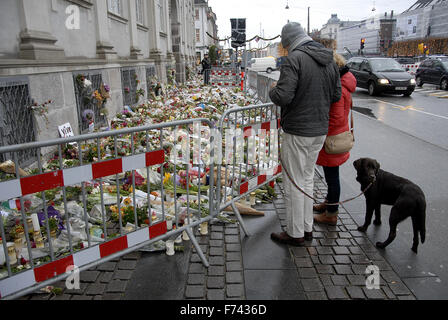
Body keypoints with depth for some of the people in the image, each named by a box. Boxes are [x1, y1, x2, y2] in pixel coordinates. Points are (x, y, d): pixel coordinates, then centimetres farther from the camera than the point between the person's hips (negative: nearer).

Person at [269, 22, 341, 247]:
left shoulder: (294, 59, -15)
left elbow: (282, 97, -24)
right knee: (307, 179, 19)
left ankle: (295, 234, 17)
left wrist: (273, 90, -3)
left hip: (297, 132, -8)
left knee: (294, 183, 4)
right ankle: (307, 228, 29)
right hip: (320, 130, 8)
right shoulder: (330, 60, 9)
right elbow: (336, 95, 12)